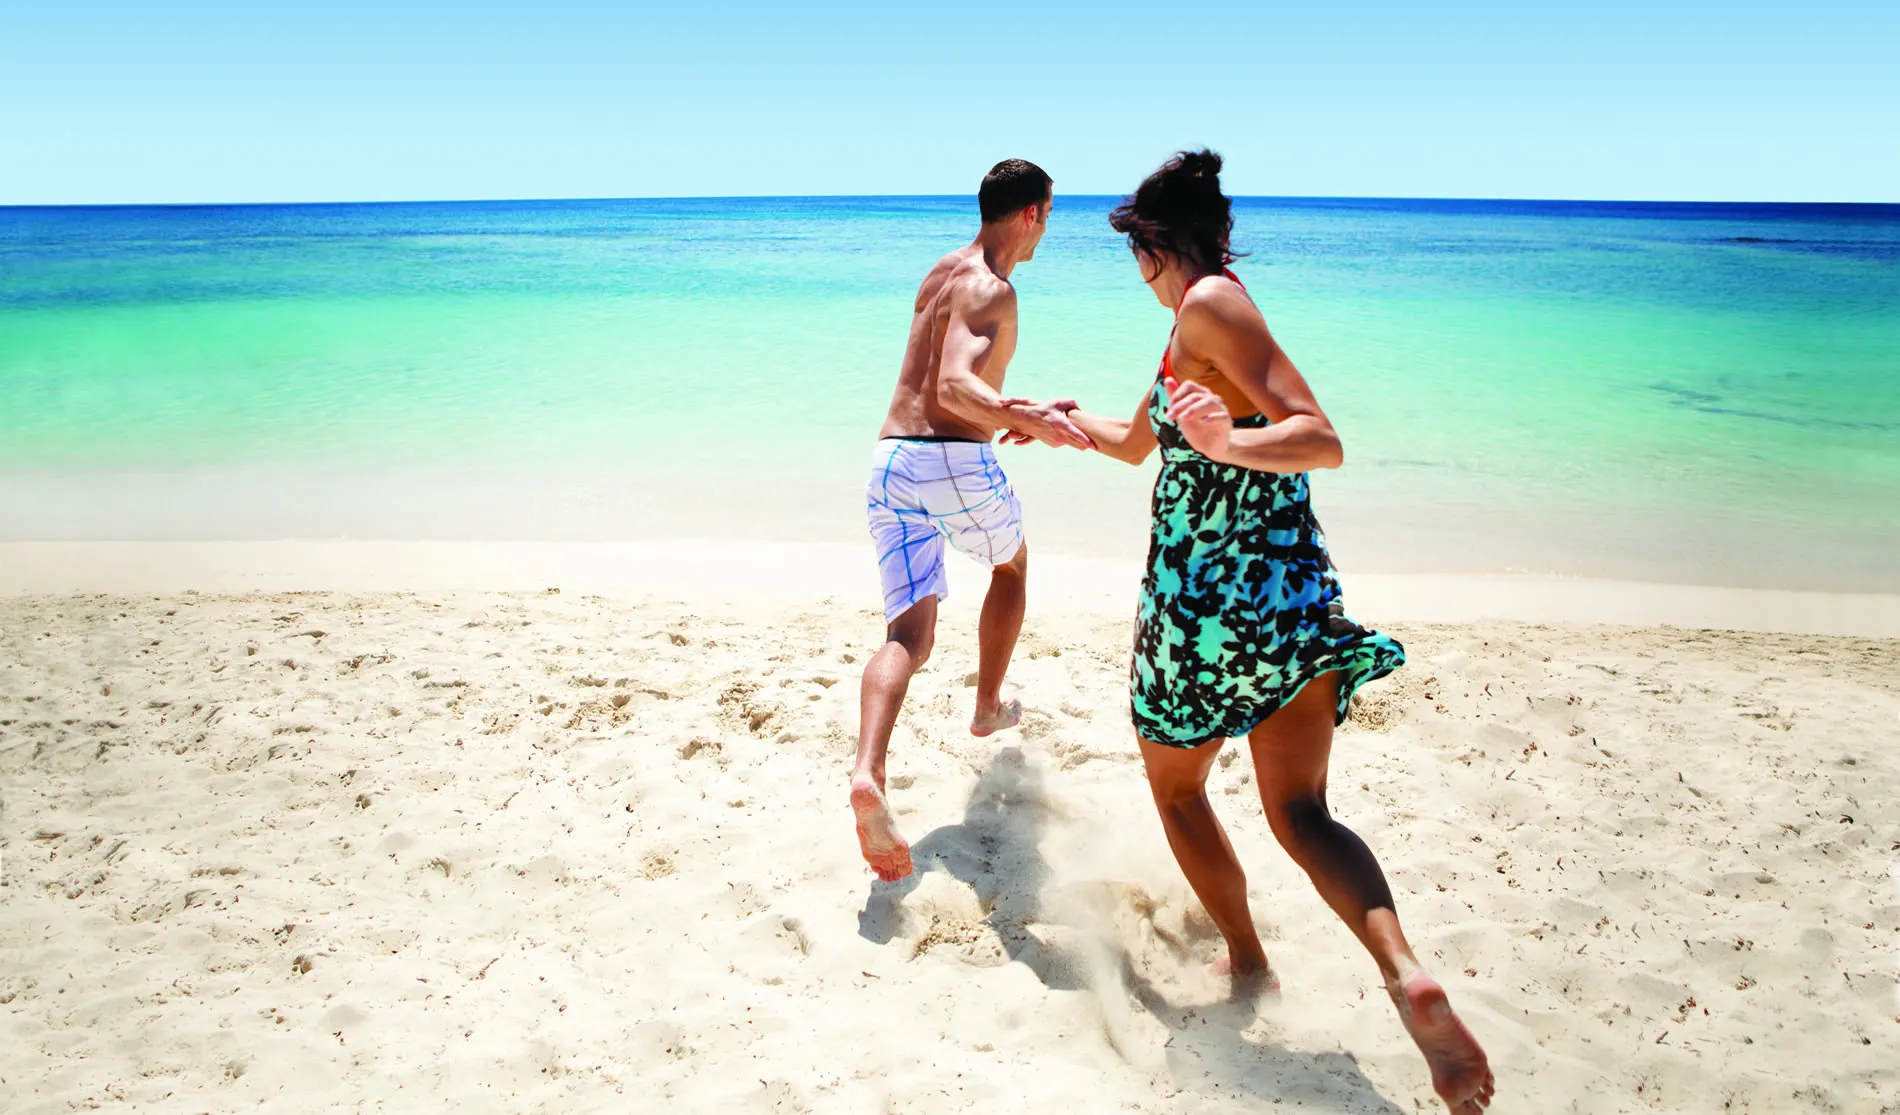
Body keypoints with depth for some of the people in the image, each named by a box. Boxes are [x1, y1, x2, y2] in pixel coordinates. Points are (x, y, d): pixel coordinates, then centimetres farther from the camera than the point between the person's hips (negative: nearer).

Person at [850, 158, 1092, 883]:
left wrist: (1023, 412, 39)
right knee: (1012, 565, 26)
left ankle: (868, 775, -25)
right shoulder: (990, 291, -9)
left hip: (889, 462, 7)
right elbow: (955, 387, -27)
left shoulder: (943, 272, 20)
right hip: (954, 462, -6)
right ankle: (988, 708, 39)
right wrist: (1025, 418, -44)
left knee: (909, 636, -2)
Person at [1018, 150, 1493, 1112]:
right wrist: (1065, 422, 45)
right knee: (1302, 814, 7)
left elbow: (1320, 439, -19)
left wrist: (1228, 445, -36)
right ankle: (1404, 970, -15)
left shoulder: (1208, 305, -10)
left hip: (1205, 600, -8)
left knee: (1176, 786, 18)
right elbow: (1136, 443, 32)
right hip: (1296, 597, 8)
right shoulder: (1194, 330, 17)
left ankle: (1247, 960, 26)